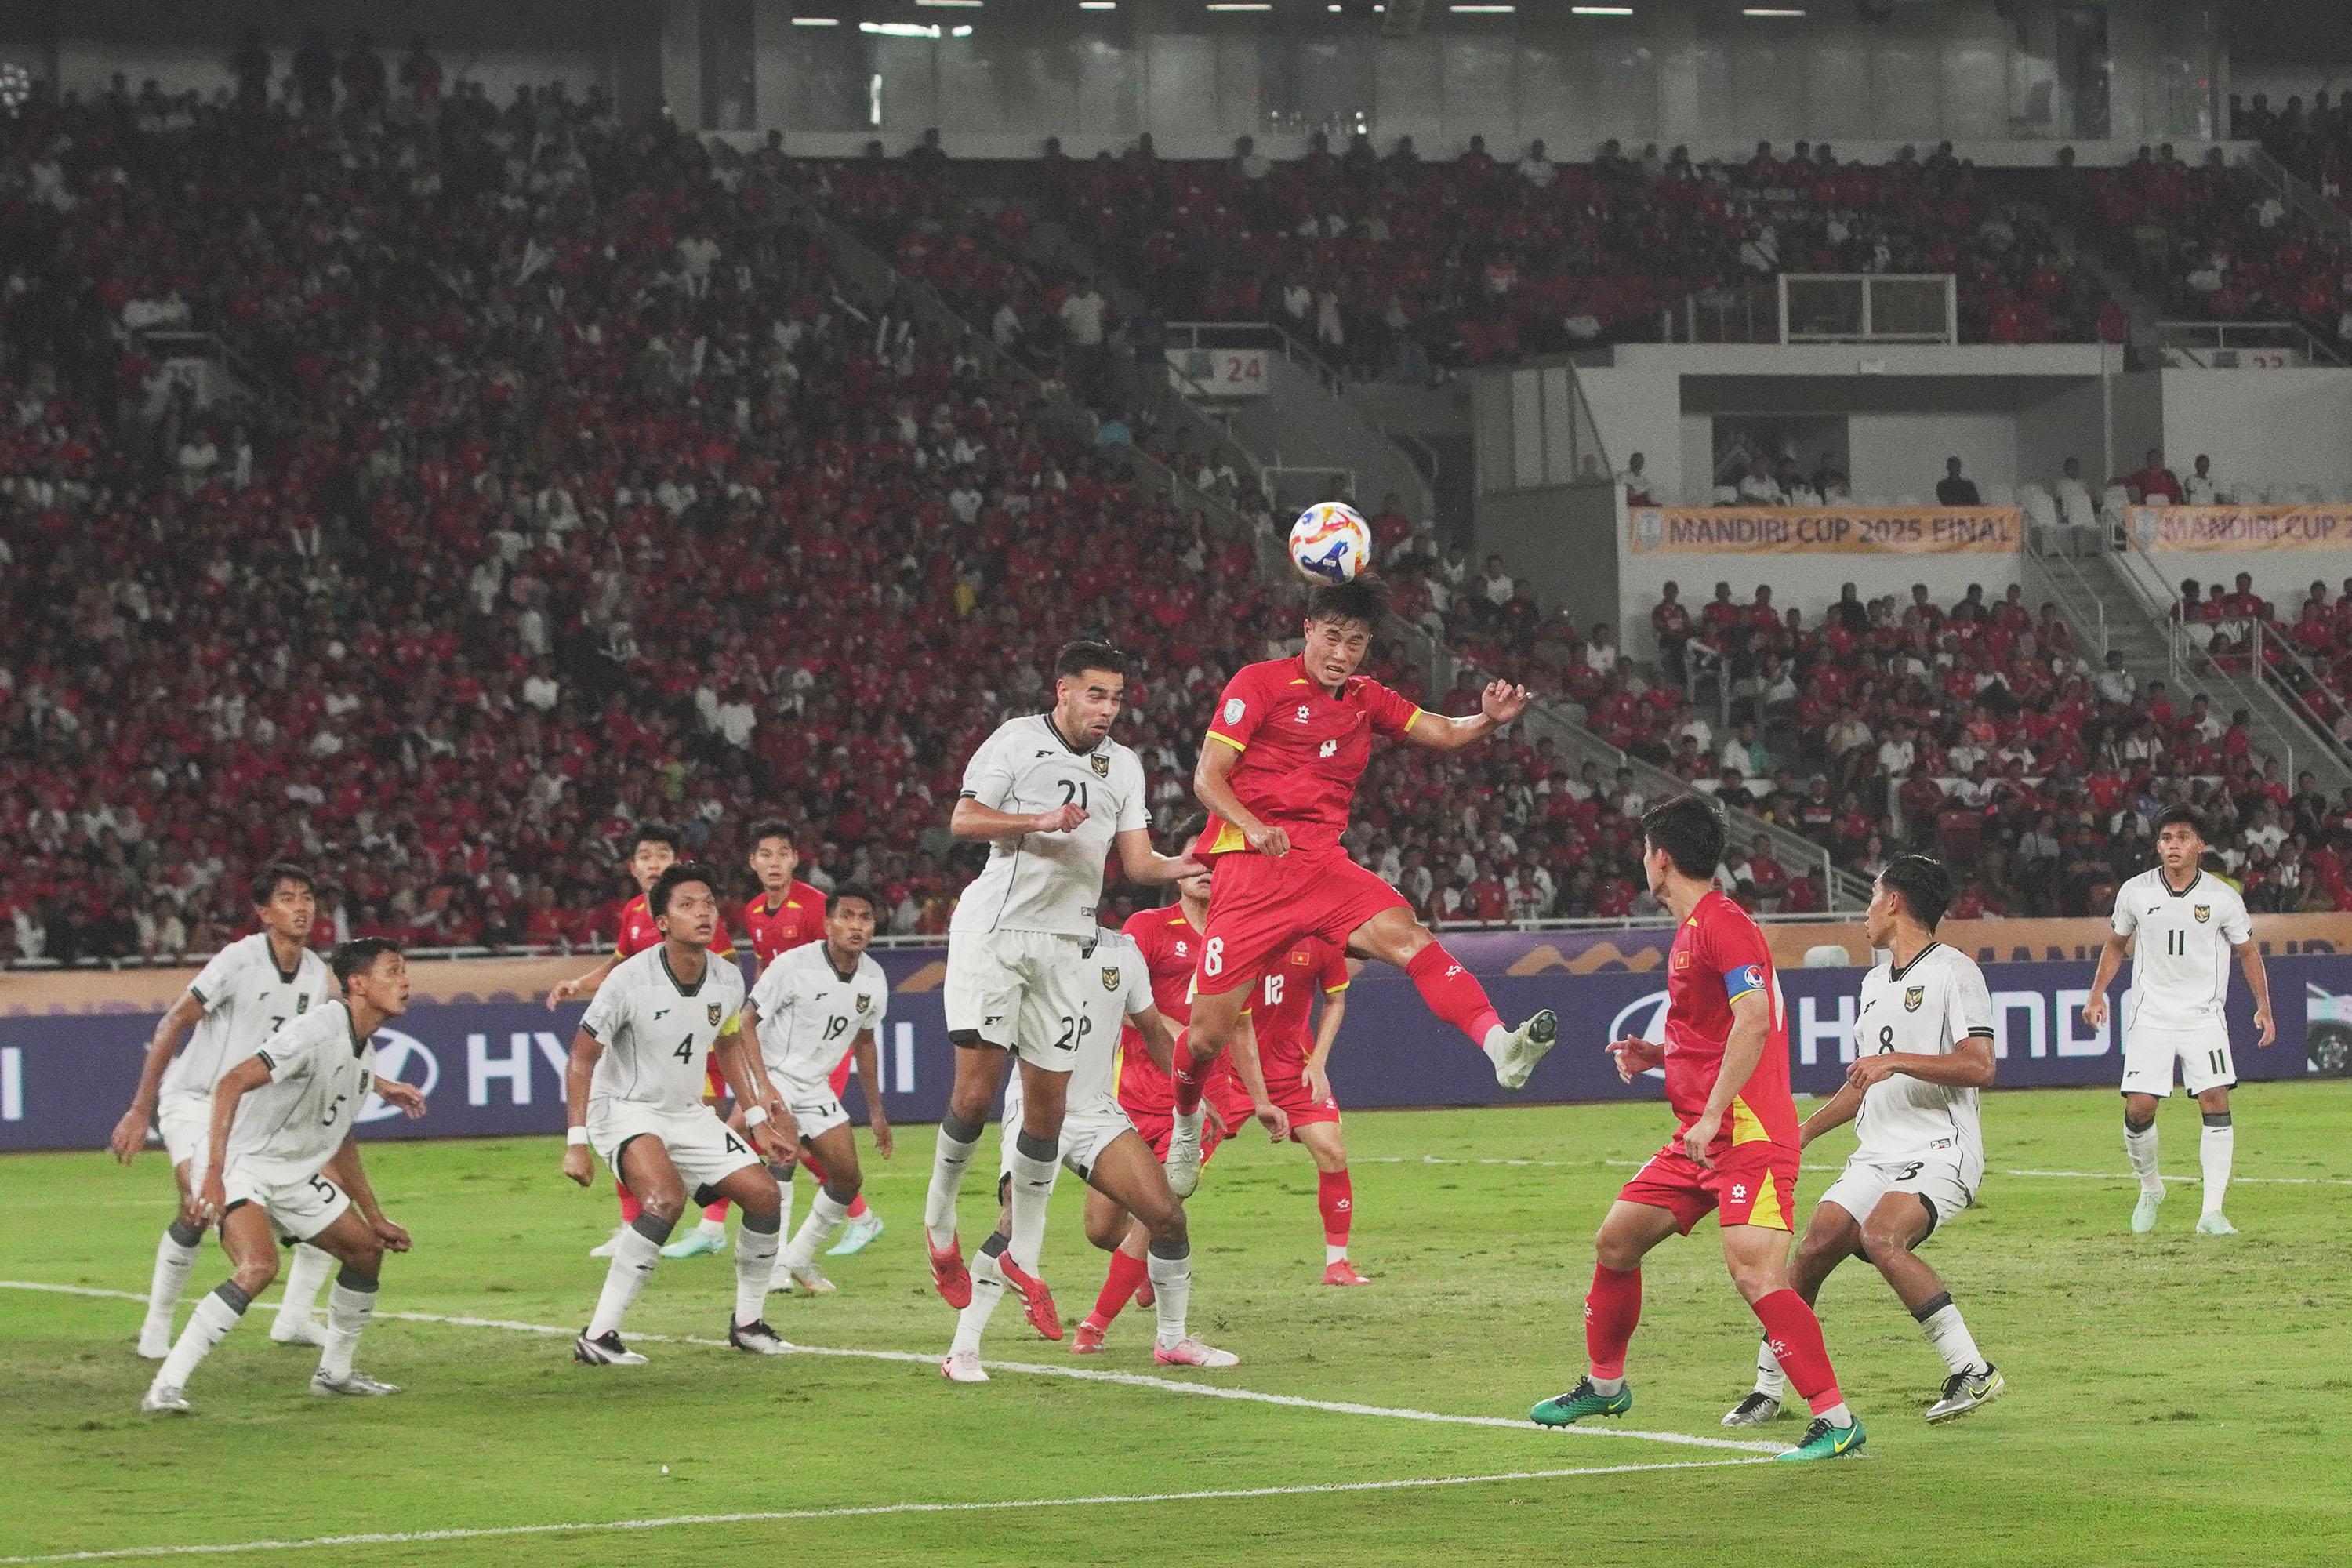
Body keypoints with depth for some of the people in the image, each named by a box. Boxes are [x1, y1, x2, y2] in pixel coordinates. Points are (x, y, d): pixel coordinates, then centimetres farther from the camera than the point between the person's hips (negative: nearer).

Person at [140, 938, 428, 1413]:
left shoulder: (364, 1049, 9)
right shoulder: (318, 1031, -22)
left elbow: (339, 1141, 22)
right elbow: (233, 1081, -30)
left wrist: (375, 1218, 23)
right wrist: (214, 1172, -37)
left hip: (296, 1176, 10)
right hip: (242, 1165, -10)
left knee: (367, 1249, 15)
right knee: (259, 1267, -30)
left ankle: (335, 1372, 32)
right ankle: (166, 1387, -29)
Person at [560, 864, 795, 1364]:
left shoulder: (727, 980, -3)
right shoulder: (630, 980, -22)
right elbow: (582, 1058, -15)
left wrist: (758, 1120, 16)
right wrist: (575, 1144, -21)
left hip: (689, 1113, 7)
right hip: (624, 1111, -7)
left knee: (764, 1196, -3)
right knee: (666, 1199, -32)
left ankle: (747, 1323, 18)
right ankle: (597, 1337, -28)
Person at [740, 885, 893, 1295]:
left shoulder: (873, 978, -1)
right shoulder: (793, 965, -19)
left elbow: (864, 1041, 15)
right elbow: (746, 1022, -14)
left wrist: (876, 1111, 18)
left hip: (817, 1086, 6)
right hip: (774, 1073, -6)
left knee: (848, 1178, 1)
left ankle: (799, 1259, 20)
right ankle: (773, 1265, -28)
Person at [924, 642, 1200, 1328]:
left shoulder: (1123, 767, 13)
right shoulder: (1017, 741, -1)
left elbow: (1137, 862, 8)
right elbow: (963, 820, -9)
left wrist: (1189, 866, -12)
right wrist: (1040, 821, -23)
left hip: (1066, 946, 4)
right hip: (994, 932, -4)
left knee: (1048, 1104, 2)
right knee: (977, 1086, -11)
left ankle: (1023, 1258, 12)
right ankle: (939, 1222, 10)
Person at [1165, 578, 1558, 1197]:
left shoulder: (1367, 699, 15)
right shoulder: (1259, 683, 0)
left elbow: (1444, 733, 14)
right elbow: (1207, 778, -5)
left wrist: (1488, 719, -10)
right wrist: (1252, 826, -24)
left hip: (1324, 865, 3)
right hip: (1251, 867, -3)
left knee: (1405, 934, -27)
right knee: (1209, 1031, -3)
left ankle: (1500, 1046, -45)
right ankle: (1185, 1121, 29)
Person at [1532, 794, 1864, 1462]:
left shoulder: (1723, 924, -13)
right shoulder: (1691, 930, 19)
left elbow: (1754, 1021, -24)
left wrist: (1712, 1116, -25)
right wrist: (1656, 1055, 15)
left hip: (1747, 1132, -10)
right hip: (1703, 1135, 10)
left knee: (1753, 1271, -21)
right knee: (1616, 1240, 16)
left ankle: (1836, 1420, -19)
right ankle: (1605, 1383, 34)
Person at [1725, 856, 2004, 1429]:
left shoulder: (1953, 972, -6)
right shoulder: (1875, 982, 21)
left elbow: (1979, 1068, -17)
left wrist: (1898, 1060, -23)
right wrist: (1805, 1131, 30)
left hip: (1940, 1151, -8)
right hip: (1877, 1155, 8)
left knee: (1880, 1237, -31)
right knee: (1813, 1250, -5)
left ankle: (1972, 1371, -25)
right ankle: (1767, 1391, 6)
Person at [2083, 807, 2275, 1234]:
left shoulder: (2222, 897, -5)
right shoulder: (2135, 892, -2)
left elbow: (2247, 952, 8)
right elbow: (2116, 945, 14)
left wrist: (2263, 1008, 2)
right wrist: (2097, 995, 5)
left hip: (2204, 1015, -1)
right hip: (2150, 1017, 1)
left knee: (2216, 1103, -13)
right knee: (2139, 1109, -8)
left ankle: (2212, 1213, -11)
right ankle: (2150, 1190, 20)